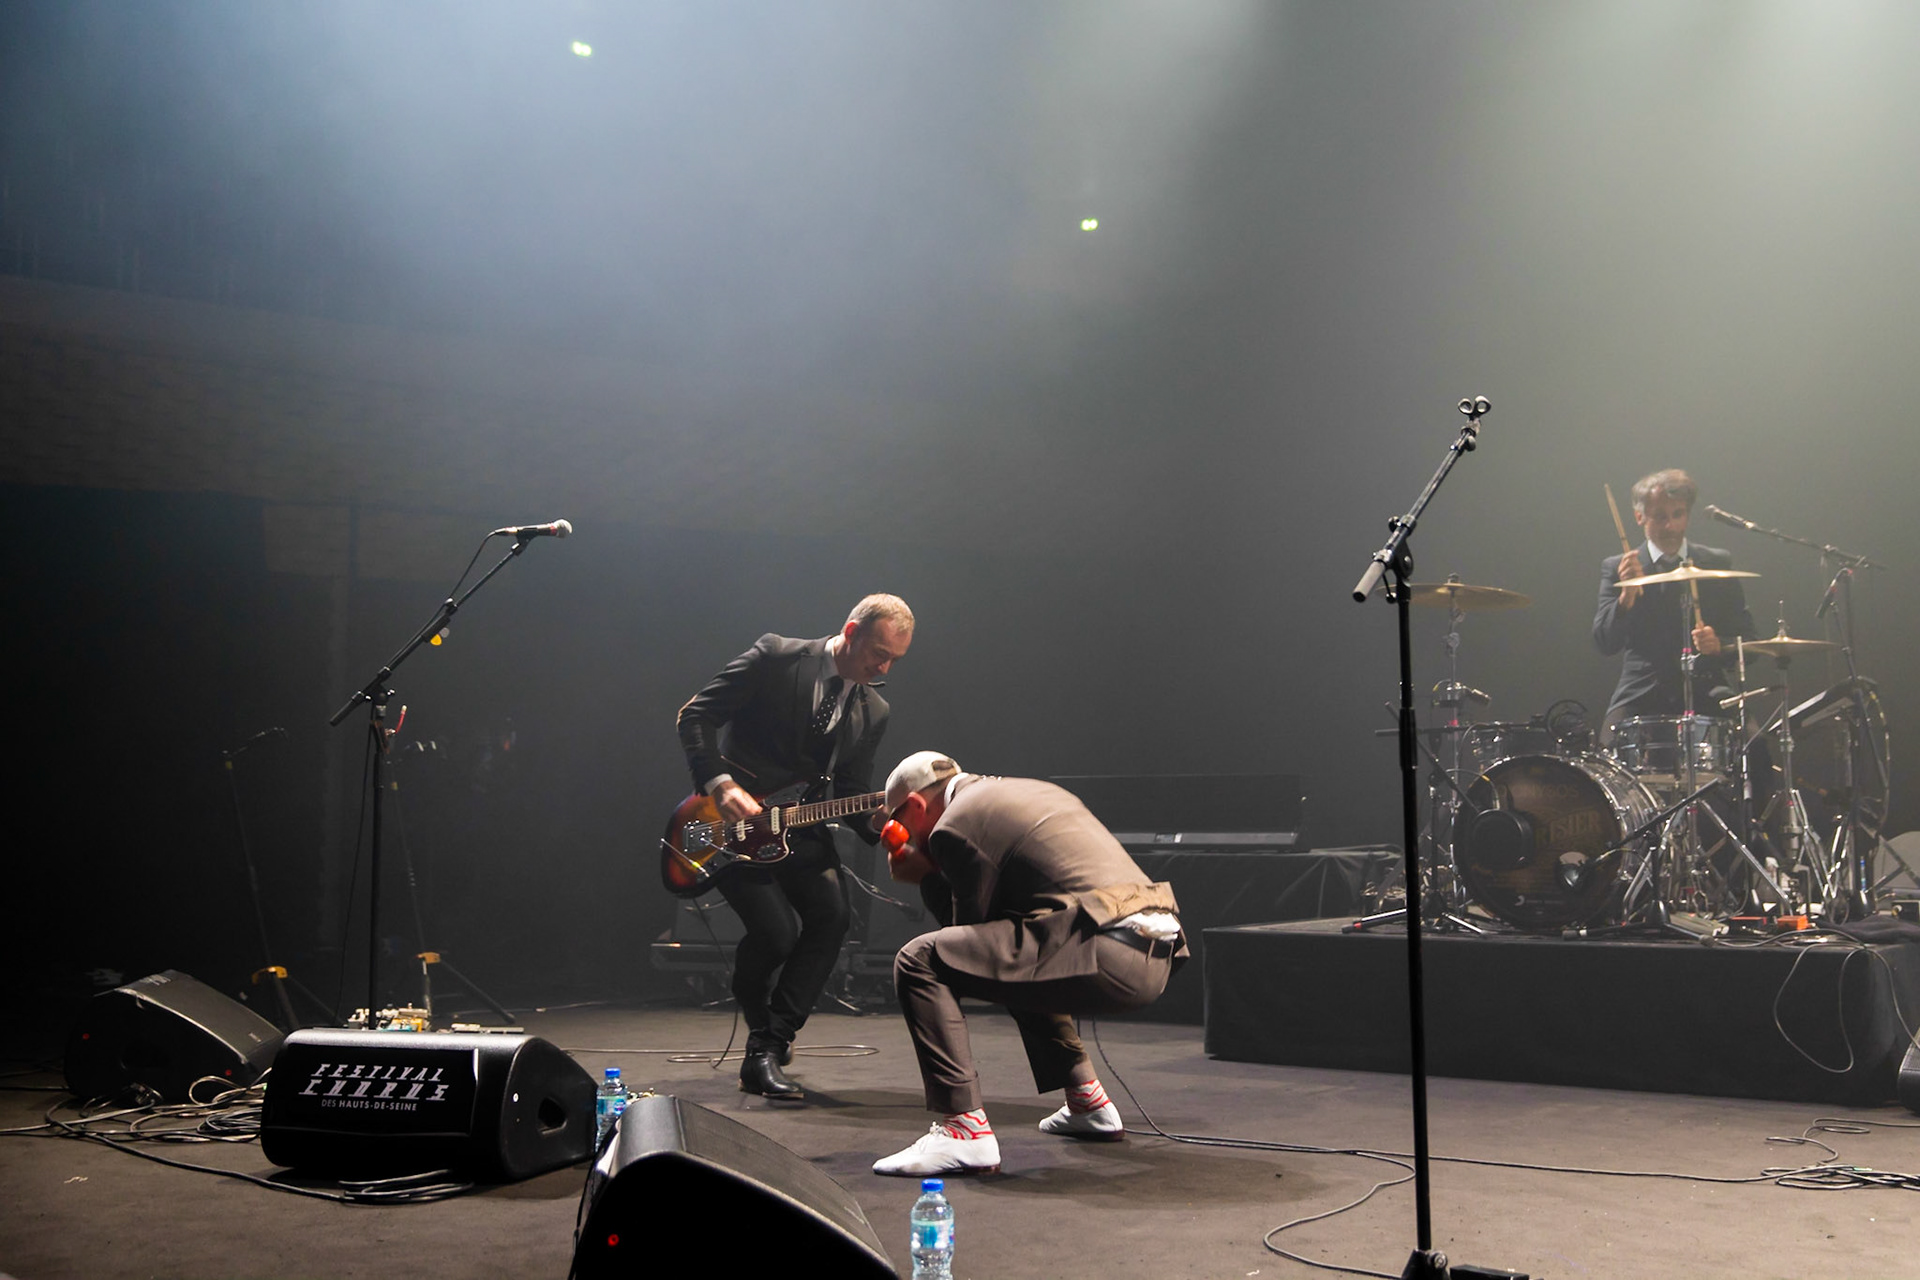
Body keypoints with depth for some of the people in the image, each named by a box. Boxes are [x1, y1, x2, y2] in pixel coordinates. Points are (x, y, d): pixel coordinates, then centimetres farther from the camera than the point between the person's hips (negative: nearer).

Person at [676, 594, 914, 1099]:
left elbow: (849, 793, 6)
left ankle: (769, 1051, -4)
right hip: (730, 824, -5)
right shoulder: (776, 657, -10)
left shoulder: (873, 712, 6)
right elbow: (695, 716, -10)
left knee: (831, 913, -16)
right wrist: (721, 784, -22)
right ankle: (762, 1037, 12)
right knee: (775, 931, -20)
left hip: (796, 822, 5)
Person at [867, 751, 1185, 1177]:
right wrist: (934, 876, 28)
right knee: (1019, 955, 37)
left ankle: (965, 1128, -11)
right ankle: (1087, 1101, 38)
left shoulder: (954, 825, 0)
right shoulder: (1031, 790, 28)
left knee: (918, 961, -7)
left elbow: (972, 927, 4)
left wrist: (927, 878, 16)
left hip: (1107, 954, -10)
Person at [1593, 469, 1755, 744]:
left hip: (1705, 692, 1)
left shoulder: (1717, 563, 11)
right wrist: (1627, 595, -22)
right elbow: (1606, 643, -5)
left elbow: (1747, 642, 11)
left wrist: (1719, 646, -12)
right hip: (1642, 695, -1)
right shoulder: (1617, 568, 6)